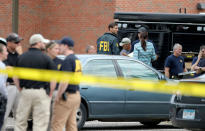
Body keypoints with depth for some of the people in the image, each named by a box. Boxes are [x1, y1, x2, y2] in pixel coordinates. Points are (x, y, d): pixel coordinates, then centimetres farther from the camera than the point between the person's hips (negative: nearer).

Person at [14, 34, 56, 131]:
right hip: (41, 93, -3)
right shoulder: (45, 58, -5)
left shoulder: (21, 57, 6)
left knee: (20, 122, 11)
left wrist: (21, 90, 13)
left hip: (25, 92, 3)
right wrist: (50, 93, 2)